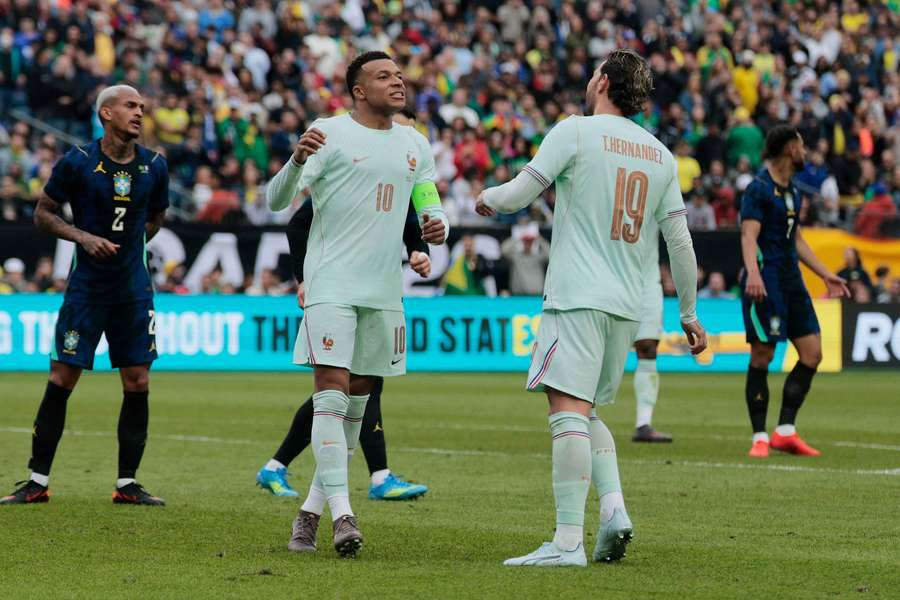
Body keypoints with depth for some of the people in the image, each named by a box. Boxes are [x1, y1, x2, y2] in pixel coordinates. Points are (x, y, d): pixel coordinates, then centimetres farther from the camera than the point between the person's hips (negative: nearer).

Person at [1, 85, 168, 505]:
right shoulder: (78, 162, -7)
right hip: (86, 287, -3)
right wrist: (85, 237, -15)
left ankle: (127, 484, 10)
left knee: (137, 384, 0)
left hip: (134, 290, 3)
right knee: (61, 380, -4)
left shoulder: (154, 166, 3)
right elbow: (43, 214, -1)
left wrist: (128, 243, 7)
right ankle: (37, 482, 4)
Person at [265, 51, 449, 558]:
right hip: (332, 284, -6)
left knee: (357, 402, 8)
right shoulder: (331, 134, -5)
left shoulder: (415, 145, 13)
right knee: (332, 390, -15)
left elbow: (430, 206, 20)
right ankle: (341, 512, -20)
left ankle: (312, 509, 18)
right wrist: (298, 161, -31)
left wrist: (438, 226, -4)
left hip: (384, 289, 6)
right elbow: (277, 202, -10)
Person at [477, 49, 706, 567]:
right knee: (586, 413, 19)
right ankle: (613, 508, 0)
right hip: (627, 306, 7)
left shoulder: (575, 131, -3)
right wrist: (690, 314, 20)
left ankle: (568, 541, -20)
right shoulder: (661, 154, 14)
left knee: (569, 410, -12)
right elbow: (680, 240, 13)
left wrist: (487, 197, 18)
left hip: (578, 297, -7)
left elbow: (518, 195, -6)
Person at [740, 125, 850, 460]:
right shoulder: (759, 189, -9)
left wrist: (826, 275, 27)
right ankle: (760, 437, 1)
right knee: (761, 357, -6)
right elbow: (749, 235, -19)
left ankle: (785, 432, 7)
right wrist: (752, 272, -35)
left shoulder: (793, 192, 17)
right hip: (765, 281, -9)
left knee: (812, 353, 2)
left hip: (792, 281, 9)